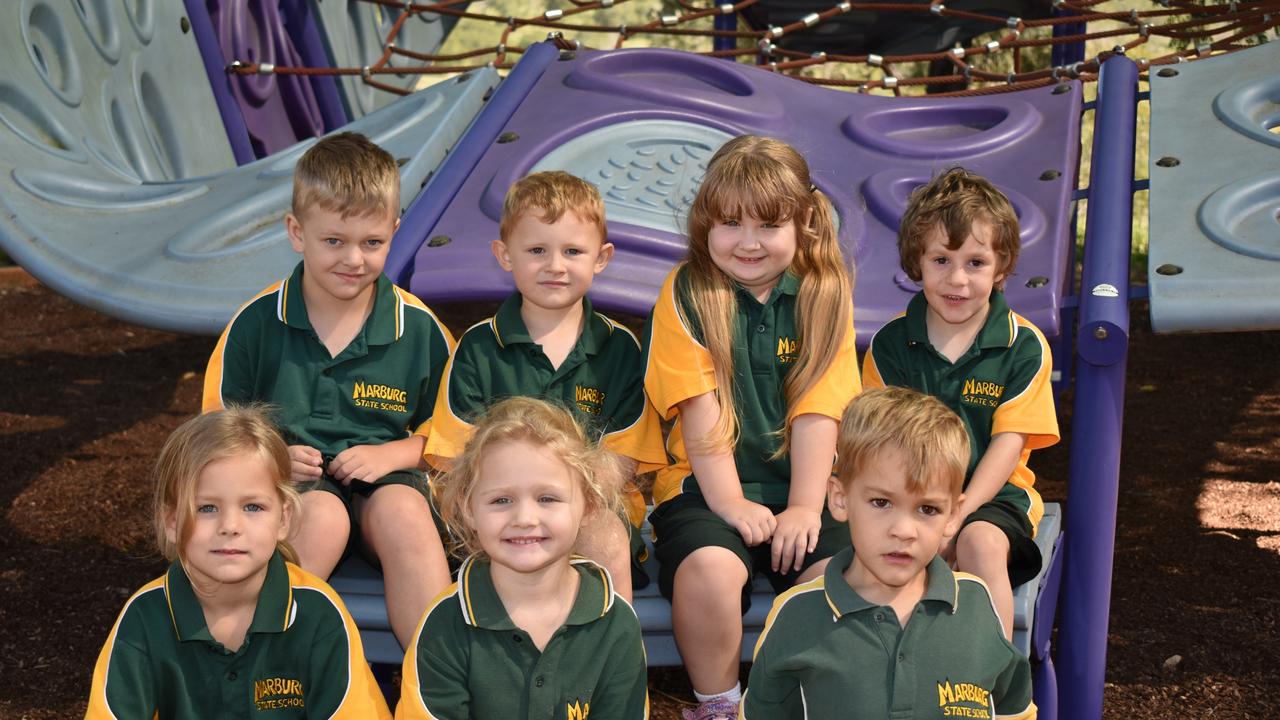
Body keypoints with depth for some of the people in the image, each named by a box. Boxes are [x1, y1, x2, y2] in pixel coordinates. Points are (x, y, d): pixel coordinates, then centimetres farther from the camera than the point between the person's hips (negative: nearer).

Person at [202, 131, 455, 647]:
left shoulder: (420, 330, 2)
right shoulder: (255, 324, 0)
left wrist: (393, 454, -9)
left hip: (383, 478, 1)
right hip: (291, 482, -1)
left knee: (403, 511, -33)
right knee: (323, 515, -35)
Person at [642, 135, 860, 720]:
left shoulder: (824, 296, 5)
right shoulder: (686, 293, 0)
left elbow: (817, 411, -3)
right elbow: (701, 408, -6)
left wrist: (804, 508, -11)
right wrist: (728, 501, -13)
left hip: (797, 490, 2)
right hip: (708, 488, -2)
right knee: (710, 567, -31)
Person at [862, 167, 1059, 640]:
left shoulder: (1024, 347, 0)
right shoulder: (890, 343, 4)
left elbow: (1008, 444, -6)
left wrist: (957, 515, -20)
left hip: (993, 495, -1)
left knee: (981, 543, -34)